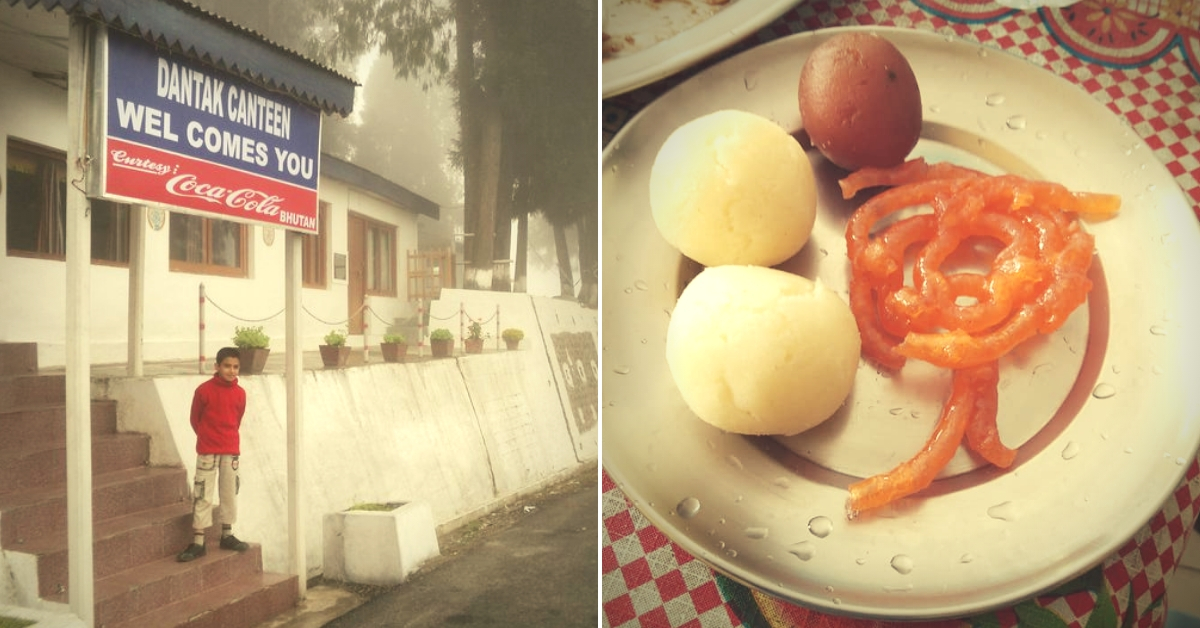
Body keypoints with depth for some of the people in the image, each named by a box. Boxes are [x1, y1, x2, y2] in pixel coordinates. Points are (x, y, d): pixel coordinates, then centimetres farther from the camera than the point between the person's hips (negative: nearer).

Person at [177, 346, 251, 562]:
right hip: (207, 451, -4)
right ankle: (198, 543, 2)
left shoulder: (240, 393, 1)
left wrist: (229, 437, 12)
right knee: (202, 495, -2)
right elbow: (195, 419, 1)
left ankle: (227, 536, 23)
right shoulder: (204, 390, -10)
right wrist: (208, 437, 7)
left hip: (231, 450, 4)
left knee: (229, 493, 11)